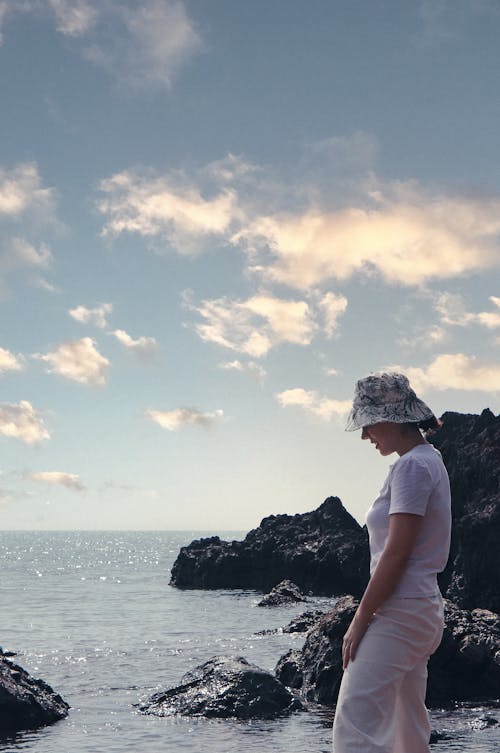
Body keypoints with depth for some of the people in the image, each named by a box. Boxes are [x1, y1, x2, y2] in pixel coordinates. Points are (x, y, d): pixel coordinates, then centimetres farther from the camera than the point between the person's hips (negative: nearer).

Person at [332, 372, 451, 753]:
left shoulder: (412, 466, -14)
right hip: (421, 608, 11)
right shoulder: (429, 460, 16)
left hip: (400, 612, -11)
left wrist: (360, 619, -15)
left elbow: (396, 554, -19)